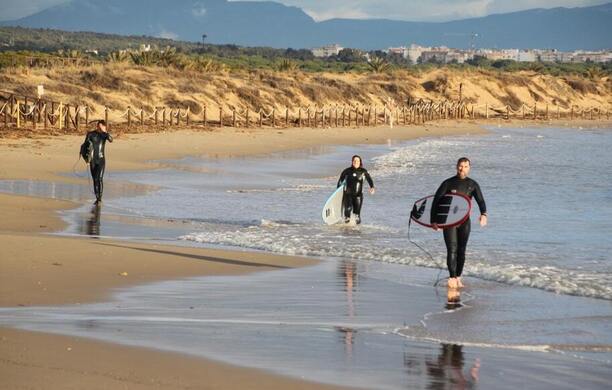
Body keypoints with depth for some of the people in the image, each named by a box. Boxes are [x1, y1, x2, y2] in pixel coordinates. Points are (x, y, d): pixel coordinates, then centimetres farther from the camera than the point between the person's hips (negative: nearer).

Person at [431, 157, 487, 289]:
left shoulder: (473, 184, 5)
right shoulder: (448, 183, -2)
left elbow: (480, 201, -7)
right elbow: (436, 201, -6)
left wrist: (483, 214, -28)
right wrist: (433, 220, -16)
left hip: (465, 221, 3)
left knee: (461, 251, 6)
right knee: (452, 250, -13)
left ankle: (458, 278, 16)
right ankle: (452, 277, -22)